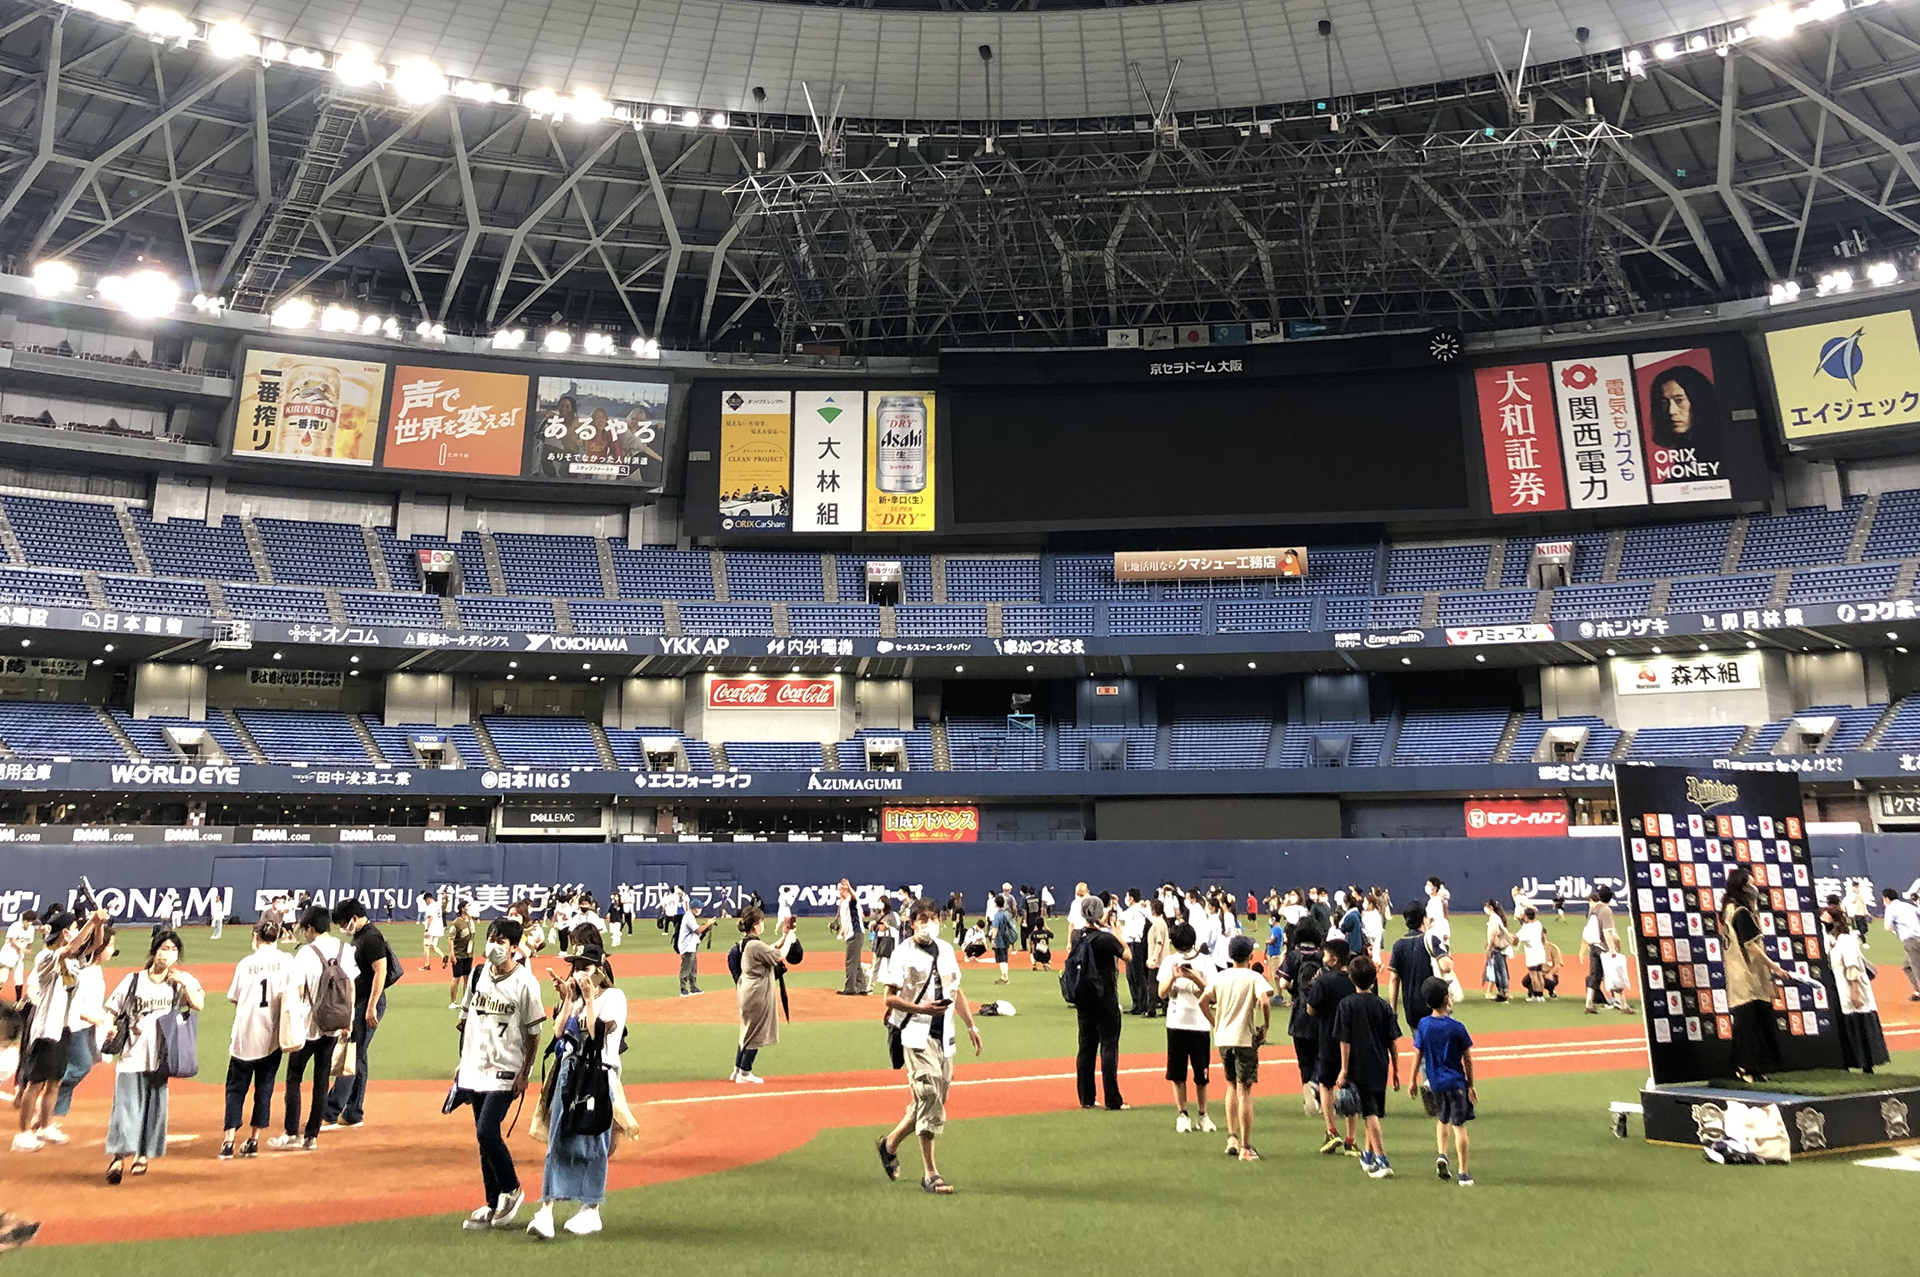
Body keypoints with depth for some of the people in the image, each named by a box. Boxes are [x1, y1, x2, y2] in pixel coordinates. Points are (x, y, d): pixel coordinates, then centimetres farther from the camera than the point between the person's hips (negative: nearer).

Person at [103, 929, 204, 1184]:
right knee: (126, 1104, -7)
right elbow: (112, 1010, 9)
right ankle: (118, 1157, -5)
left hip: (162, 1055, 0)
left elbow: (199, 1004, -10)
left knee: (155, 1105, 6)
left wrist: (183, 983, -20)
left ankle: (143, 1155, 20)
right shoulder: (133, 980, 5)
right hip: (132, 1055, 0)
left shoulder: (181, 981, 3)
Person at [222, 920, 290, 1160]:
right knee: (264, 1087, 11)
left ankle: (228, 1142, 3)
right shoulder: (286, 961, -1)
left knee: (236, 1087, 10)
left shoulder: (245, 963, 1)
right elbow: (290, 994, -8)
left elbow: (235, 999, 2)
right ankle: (253, 1141, 13)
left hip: (244, 1034, 0)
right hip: (272, 1035, 0)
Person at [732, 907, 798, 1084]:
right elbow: (780, 956, -17)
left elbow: (769, 951, 18)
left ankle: (738, 1070, 26)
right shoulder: (755, 945, -23)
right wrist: (789, 939, -3)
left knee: (748, 1032, 19)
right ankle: (744, 1072, 11)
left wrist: (783, 938, 13)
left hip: (748, 993, 10)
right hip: (758, 994, -10)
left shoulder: (746, 943, 7)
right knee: (756, 1034, 3)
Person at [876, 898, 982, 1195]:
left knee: (933, 1100, 10)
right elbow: (890, 997, -7)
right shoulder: (904, 954, -6)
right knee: (928, 1097, -12)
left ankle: (890, 1143, 32)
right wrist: (920, 1008, -21)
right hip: (917, 1035, -6)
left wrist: (971, 1025, 16)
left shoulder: (946, 950, 12)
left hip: (944, 1035, 7)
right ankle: (930, 1174, -5)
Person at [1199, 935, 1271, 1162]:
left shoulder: (1220, 977, 6)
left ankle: (1232, 1137, 18)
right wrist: (1266, 1026, -9)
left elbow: (1203, 1001, 8)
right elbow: (1265, 1001, -23)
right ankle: (1245, 1147, 0)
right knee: (1244, 1090, -1)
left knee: (1232, 1086, 21)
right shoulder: (1254, 977, -8)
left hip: (1223, 1039, 5)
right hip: (1245, 1039, -5)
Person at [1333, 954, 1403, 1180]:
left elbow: (1344, 1040, -11)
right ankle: (1368, 1155, 31)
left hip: (1359, 1068, -4)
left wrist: (1344, 1070, -8)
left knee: (1370, 1114, -3)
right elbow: (1393, 1041, 2)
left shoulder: (1347, 1004, -9)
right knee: (1373, 1112, 18)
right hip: (1380, 1067, 4)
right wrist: (1396, 1070, 10)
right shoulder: (1383, 1006, 1)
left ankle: (1382, 1161, -10)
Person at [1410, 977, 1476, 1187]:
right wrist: (1471, 1085, 5)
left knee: (1442, 1119, 24)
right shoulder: (1457, 1028, -13)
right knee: (1459, 1126, 2)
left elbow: (1418, 1055, 1)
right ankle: (1463, 1173, 4)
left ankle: (1441, 1154, 6)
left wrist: (1413, 1080, 12)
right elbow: (1468, 1060, -6)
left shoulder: (1424, 1025, -5)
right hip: (1456, 1082, -3)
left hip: (1435, 1082, 3)